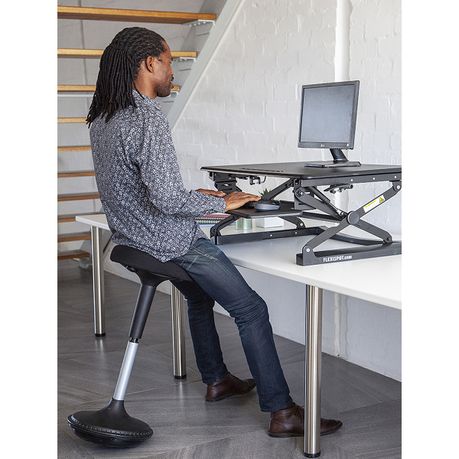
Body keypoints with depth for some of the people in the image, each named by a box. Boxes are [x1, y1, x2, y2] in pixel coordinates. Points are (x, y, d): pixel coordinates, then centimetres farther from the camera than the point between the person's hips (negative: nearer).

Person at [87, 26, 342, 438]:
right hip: (171, 243, -10)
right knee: (251, 310, -3)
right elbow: (168, 199, -29)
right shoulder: (148, 120, -25)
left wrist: (192, 196, 16)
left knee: (200, 296, 30)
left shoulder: (102, 118, 5)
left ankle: (216, 380, 42)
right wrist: (221, 203, -14)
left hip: (132, 236, 10)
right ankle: (282, 412, 1)